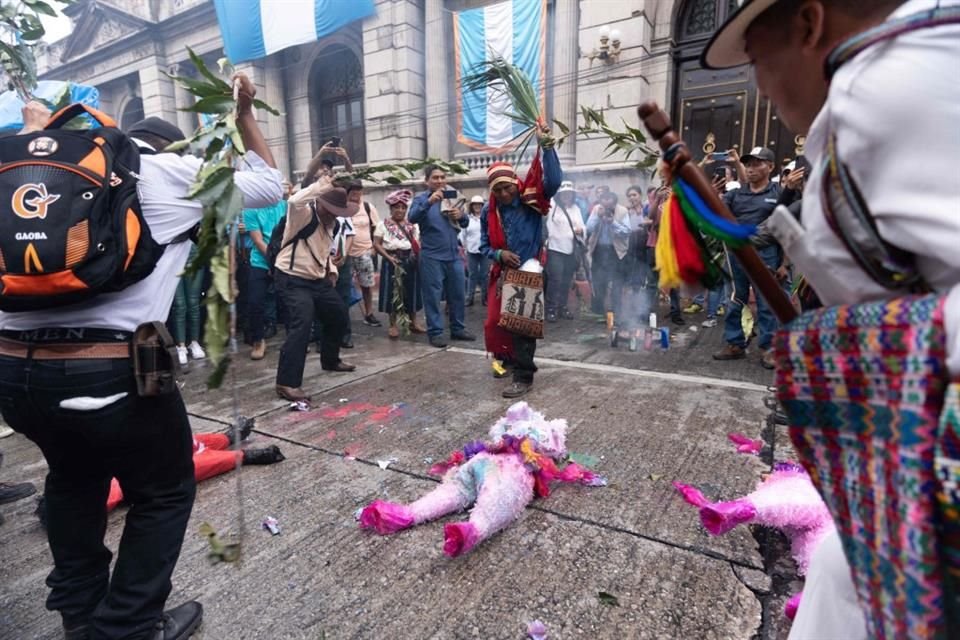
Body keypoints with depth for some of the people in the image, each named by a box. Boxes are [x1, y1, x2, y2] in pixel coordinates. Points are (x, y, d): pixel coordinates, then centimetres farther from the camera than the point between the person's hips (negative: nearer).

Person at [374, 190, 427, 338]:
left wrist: (420, 255, -7)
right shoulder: (383, 224, 0)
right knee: (392, 292, -1)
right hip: (392, 262, -3)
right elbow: (376, 244, -5)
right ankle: (393, 325, 9)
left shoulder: (412, 225, 10)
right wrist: (389, 257, -16)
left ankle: (413, 322, 20)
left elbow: (419, 243, 11)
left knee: (412, 291, 8)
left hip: (411, 262, 3)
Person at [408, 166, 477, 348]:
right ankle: (435, 332, 6)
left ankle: (458, 328, 22)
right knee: (433, 295, -2)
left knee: (457, 294, 10)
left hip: (454, 255, 6)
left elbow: (465, 224, 17)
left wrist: (461, 216, -6)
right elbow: (413, 218, -21)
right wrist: (429, 201, -33)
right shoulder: (421, 199, -2)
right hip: (432, 257, -5)